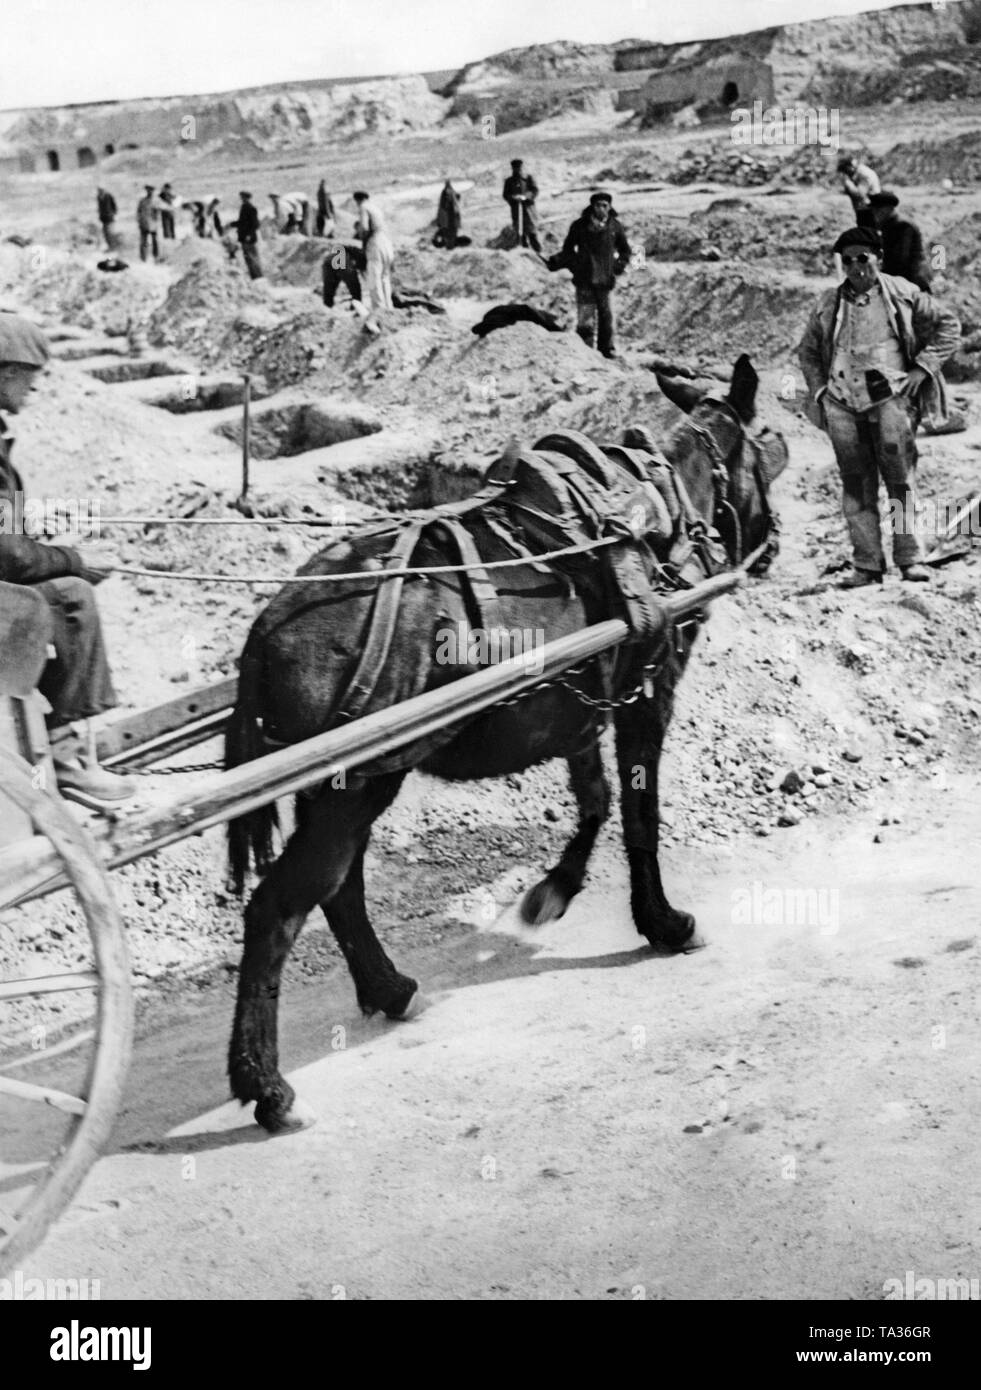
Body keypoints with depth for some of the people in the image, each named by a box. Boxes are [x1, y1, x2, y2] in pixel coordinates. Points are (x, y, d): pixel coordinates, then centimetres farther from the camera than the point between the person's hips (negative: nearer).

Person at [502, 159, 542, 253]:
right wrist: (513, 197, -18)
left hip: (528, 206, -2)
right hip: (515, 208, 2)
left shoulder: (528, 178, 4)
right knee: (519, 231, 2)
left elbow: (535, 191, -3)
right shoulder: (509, 181, 9)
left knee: (531, 231, -7)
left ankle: (538, 251, -3)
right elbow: (505, 195, 4)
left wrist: (525, 196, -21)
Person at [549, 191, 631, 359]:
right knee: (585, 316, -5)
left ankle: (607, 348, 21)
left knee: (605, 314, 8)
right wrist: (558, 261, -7)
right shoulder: (580, 226, -2)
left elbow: (625, 249, 16)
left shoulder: (615, 226, 2)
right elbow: (568, 249, 9)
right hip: (584, 278, -1)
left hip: (605, 278, 2)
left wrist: (621, 263, -1)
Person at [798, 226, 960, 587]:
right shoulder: (828, 304, 12)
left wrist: (923, 368, 0)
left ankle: (910, 557, 0)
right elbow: (807, 350, 25)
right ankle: (866, 564, 5)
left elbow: (947, 325, 10)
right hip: (842, 405, 2)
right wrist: (819, 390, 12)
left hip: (890, 398, -2)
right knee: (856, 485, 2)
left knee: (901, 479, -5)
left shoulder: (902, 294, 5)